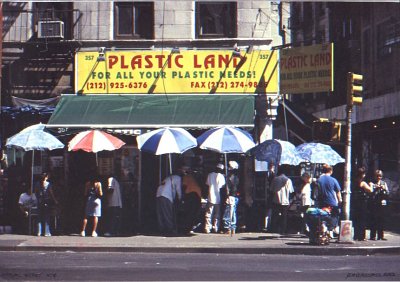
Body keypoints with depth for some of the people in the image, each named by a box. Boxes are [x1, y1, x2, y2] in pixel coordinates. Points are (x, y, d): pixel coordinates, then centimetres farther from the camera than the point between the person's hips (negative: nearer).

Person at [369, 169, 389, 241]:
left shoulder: (384, 183, 16)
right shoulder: (372, 183, 4)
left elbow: (387, 193, 10)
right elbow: (371, 192, -7)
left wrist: (384, 189, -8)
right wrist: (376, 188, -20)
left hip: (383, 203, 4)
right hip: (375, 203, -4)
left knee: (382, 220, 3)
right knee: (374, 219, -6)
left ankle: (381, 235, 9)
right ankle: (373, 236, -3)